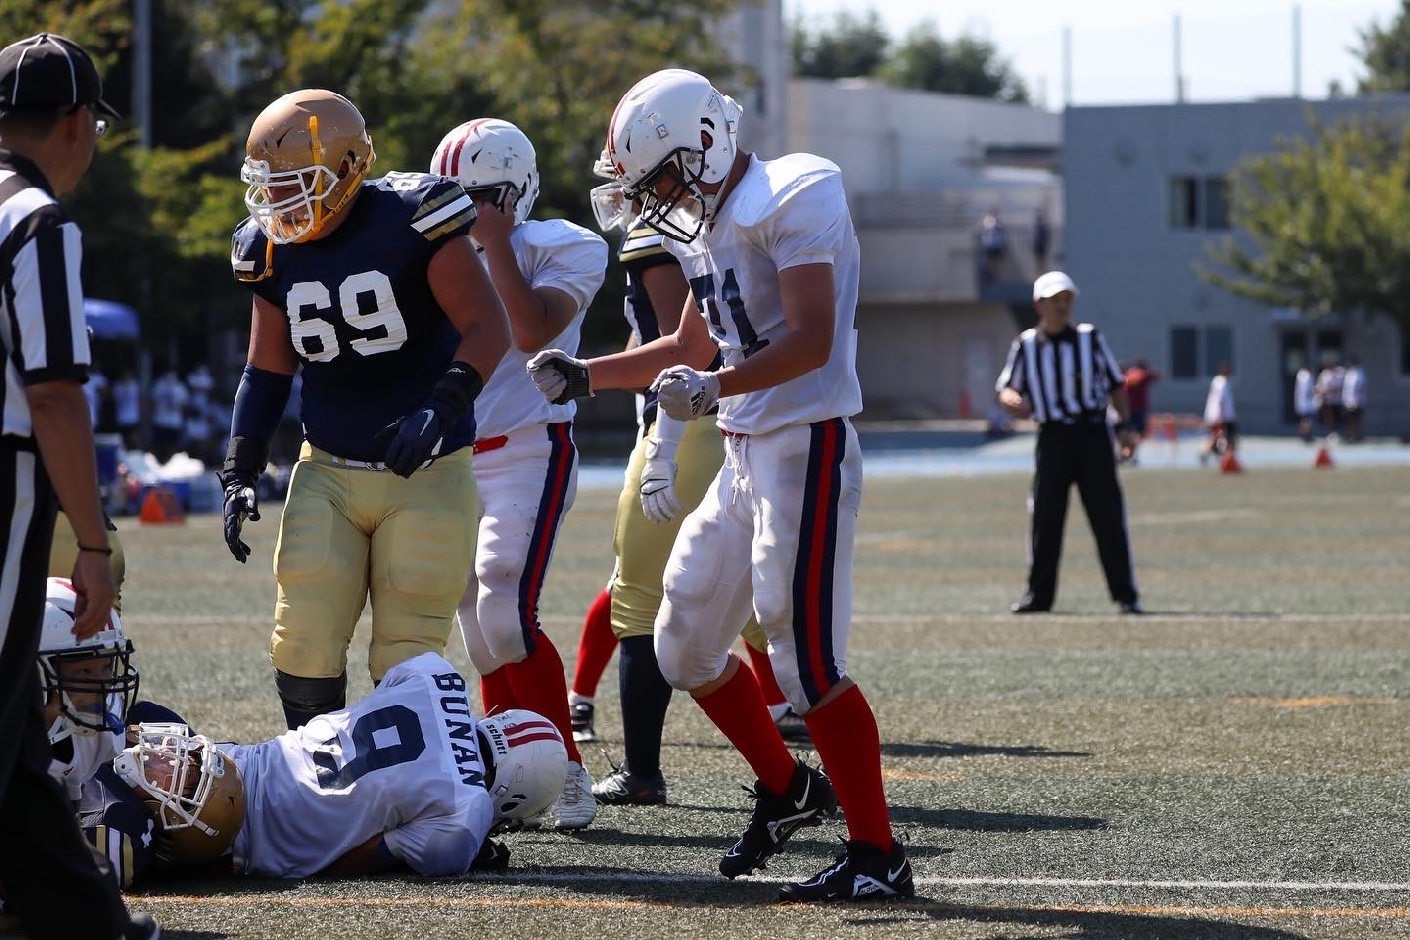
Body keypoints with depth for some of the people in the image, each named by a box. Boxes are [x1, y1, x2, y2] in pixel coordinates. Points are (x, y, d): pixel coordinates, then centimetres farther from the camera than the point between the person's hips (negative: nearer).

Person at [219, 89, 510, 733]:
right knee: (304, 653, -4)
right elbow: (268, 371, 13)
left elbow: (489, 328, -16)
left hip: (424, 473, -4)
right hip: (327, 474, 4)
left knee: (406, 661, -3)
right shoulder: (273, 250, 2)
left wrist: (441, 407, -31)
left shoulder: (410, 220, -15)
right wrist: (241, 473, 5)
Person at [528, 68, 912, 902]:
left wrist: (715, 389, -31)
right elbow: (695, 347, 28)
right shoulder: (710, 224, 14)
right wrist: (589, 376, 25)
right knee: (685, 645, 13)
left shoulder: (788, 201, -14)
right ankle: (787, 788, 30)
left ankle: (879, 856, -3)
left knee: (808, 659, -10)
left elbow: (812, 340, -23)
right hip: (743, 457, 10)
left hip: (804, 449, -10)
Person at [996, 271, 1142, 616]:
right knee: (1044, 517, 1)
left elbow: (1115, 384, 12)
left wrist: (1124, 425, -1)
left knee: (1109, 517, -3)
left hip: (1093, 435, -1)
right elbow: (1006, 389, 11)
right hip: (1052, 438, 1)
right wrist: (1012, 400, -14)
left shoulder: (1090, 338, 8)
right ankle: (1039, 595, 9)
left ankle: (1126, 596, 0)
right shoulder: (1026, 345, 8)